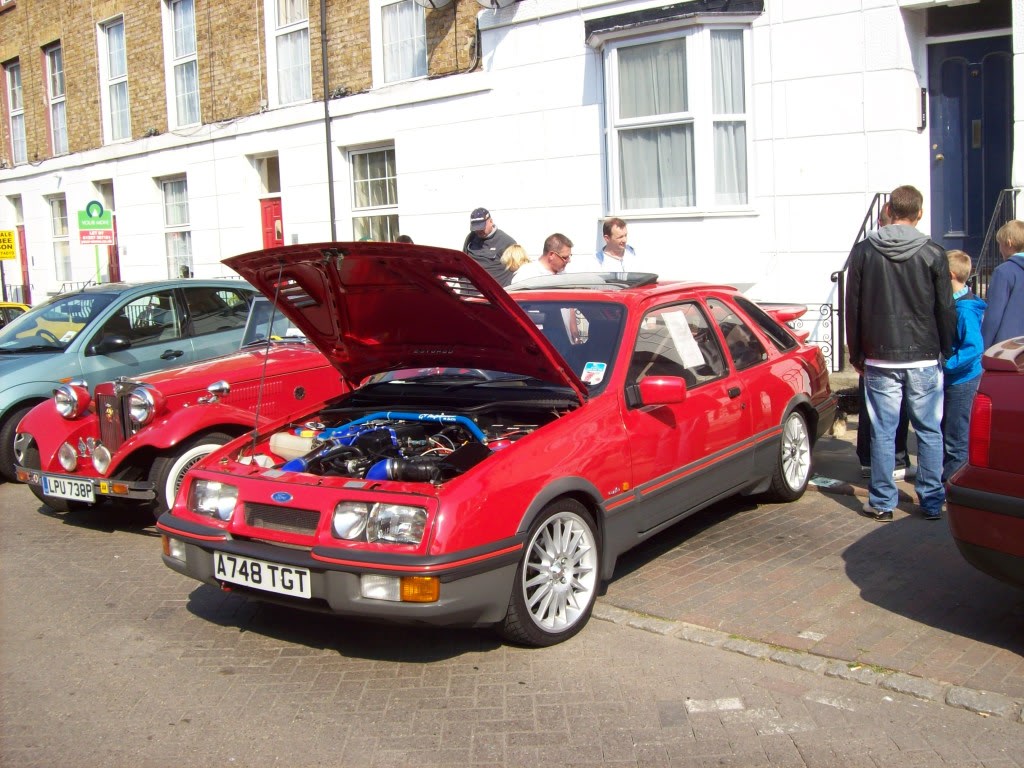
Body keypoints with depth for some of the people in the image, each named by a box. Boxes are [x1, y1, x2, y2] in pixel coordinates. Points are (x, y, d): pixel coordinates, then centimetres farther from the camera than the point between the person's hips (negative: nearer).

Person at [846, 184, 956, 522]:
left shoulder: (864, 251, 0)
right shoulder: (932, 253, -4)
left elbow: (852, 307, 4)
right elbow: (946, 309, 1)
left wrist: (856, 354, 13)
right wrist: (946, 351, 14)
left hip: (880, 359, 0)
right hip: (924, 359, 0)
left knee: (882, 432, 5)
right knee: (929, 431, 9)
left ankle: (882, 502, 10)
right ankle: (932, 501, 14)